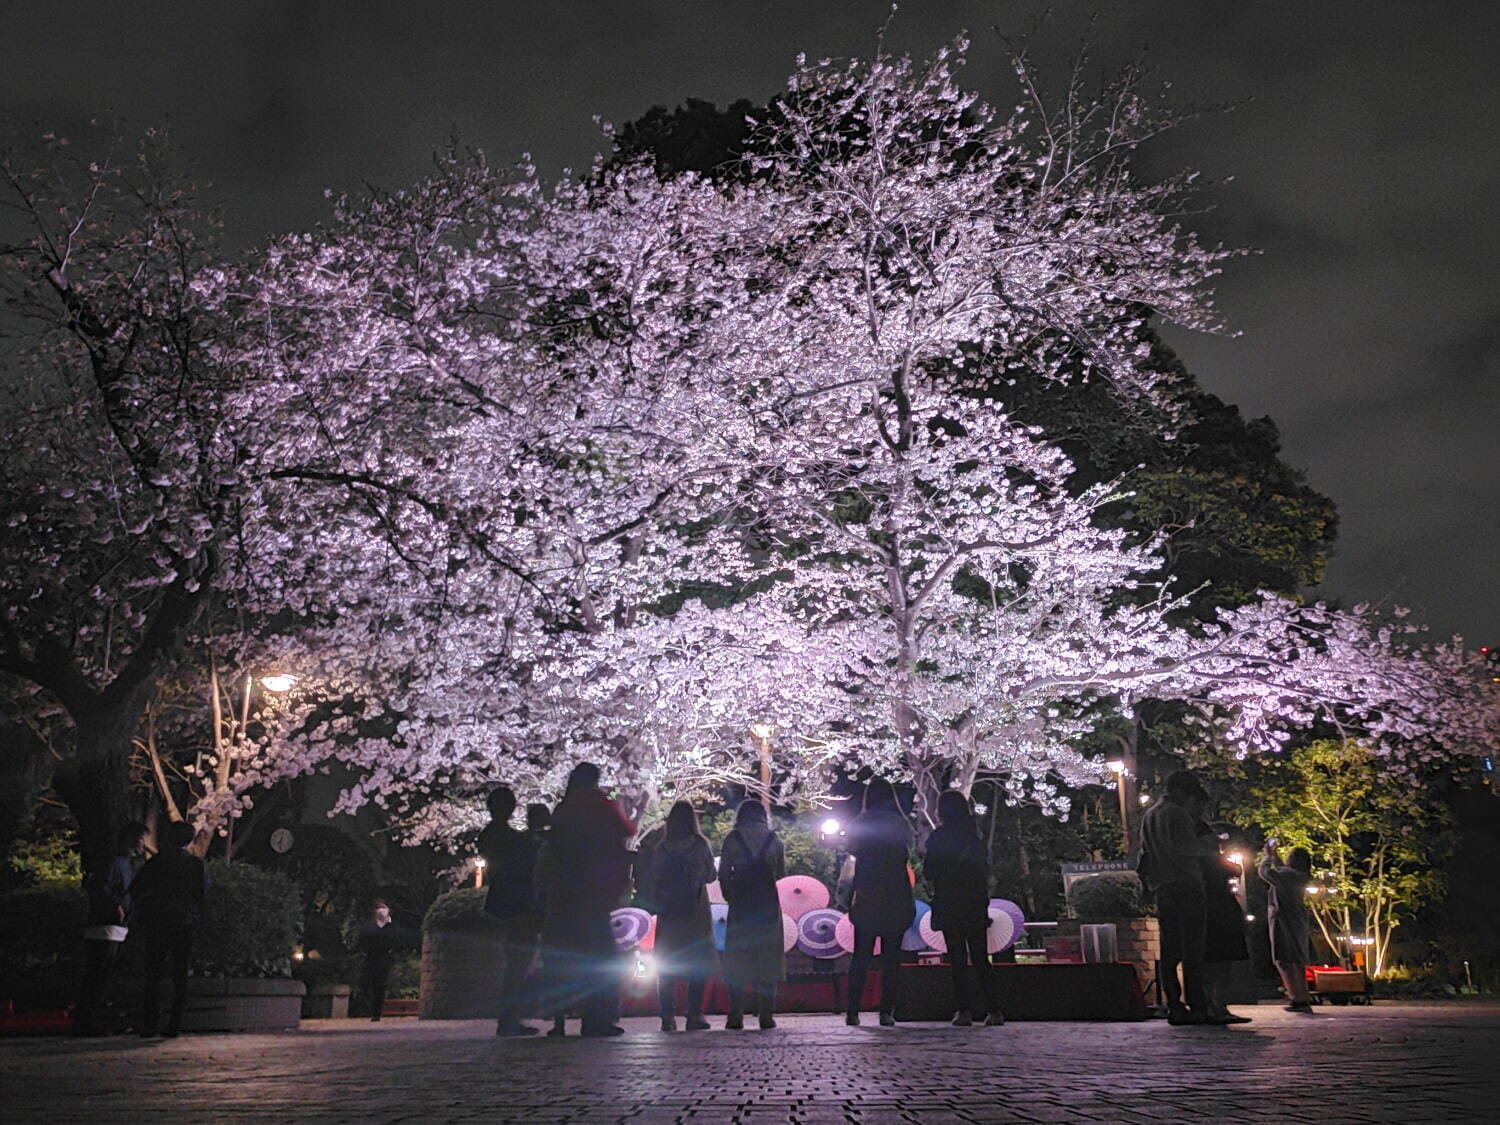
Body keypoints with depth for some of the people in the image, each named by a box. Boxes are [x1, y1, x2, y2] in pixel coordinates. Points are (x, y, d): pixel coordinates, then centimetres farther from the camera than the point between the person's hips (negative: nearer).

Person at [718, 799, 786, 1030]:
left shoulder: (732, 839, 1)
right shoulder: (773, 839, 5)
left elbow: (723, 873, -1)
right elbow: (781, 873, 9)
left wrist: (729, 897, 11)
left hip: (740, 901, -1)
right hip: (768, 901, 1)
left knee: (736, 958, 4)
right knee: (768, 957, 6)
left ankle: (735, 1016, -1)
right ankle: (766, 1015, 2)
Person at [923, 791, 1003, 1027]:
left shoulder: (937, 838, -6)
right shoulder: (975, 836, 8)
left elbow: (930, 872, -5)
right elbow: (985, 870, 12)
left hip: (949, 905, -4)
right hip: (975, 904, 4)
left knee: (958, 958, -1)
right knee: (980, 957, 9)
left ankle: (964, 1010, -5)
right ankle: (994, 1010, 4)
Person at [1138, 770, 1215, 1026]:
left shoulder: (1148, 816, 21)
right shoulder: (1177, 813, -7)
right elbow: (1186, 846, -18)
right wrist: (1209, 849, -3)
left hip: (1162, 890, 8)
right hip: (1186, 886, -8)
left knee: (1170, 951, 6)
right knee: (1192, 951, -7)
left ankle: (1174, 1007, 4)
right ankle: (1197, 1007, -8)